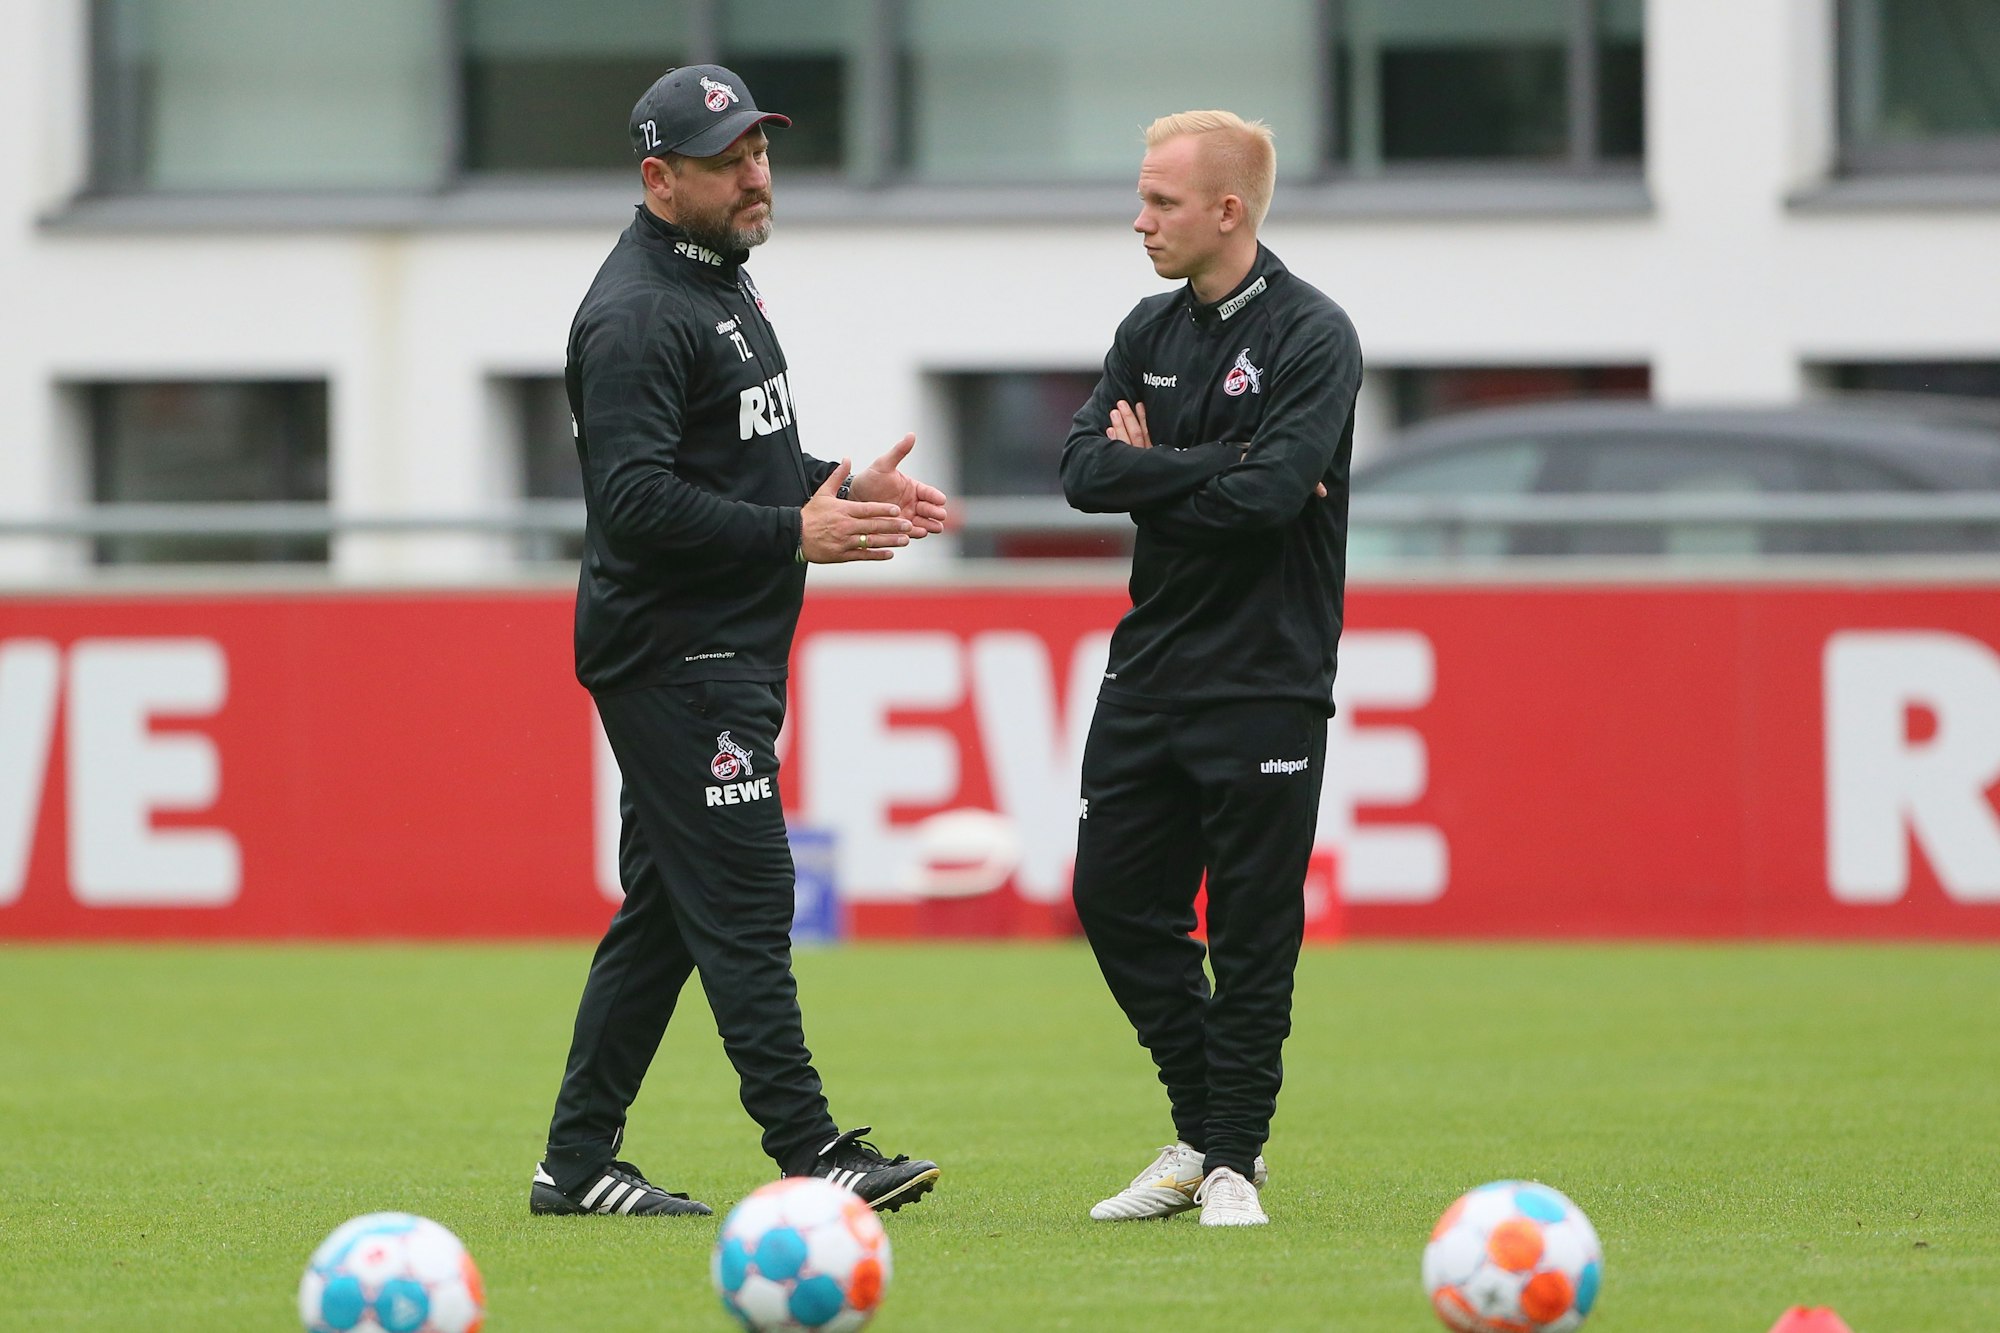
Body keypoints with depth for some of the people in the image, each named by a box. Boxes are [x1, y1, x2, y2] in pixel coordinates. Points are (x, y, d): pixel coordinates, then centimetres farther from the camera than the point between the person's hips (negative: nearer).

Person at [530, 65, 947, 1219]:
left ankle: (579, 1163, 15)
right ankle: (811, 1156, -11)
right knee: (744, 903, -10)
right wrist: (794, 533, -25)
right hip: (677, 657, -10)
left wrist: (843, 487, 11)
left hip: (730, 656, 10)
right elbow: (636, 498, -24)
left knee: (665, 910, 11)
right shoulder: (636, 313, -16)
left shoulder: (723, 281, 17)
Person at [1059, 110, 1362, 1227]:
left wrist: (1152, 475, -8)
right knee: (1118, 902, 7)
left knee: (1253, 932, -2)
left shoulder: (1312, 337, -9)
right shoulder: (1150, 332, 12)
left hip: (1266, 683, -7)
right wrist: (1209, 471, -13)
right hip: (1150, 666, 7)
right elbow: (1087, 471, 0)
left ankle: (1234, 1157, 6)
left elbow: (1271, 493, -21)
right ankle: (1205, 1128, 20)